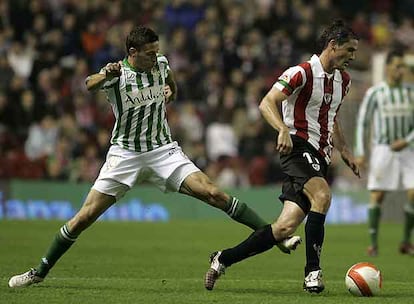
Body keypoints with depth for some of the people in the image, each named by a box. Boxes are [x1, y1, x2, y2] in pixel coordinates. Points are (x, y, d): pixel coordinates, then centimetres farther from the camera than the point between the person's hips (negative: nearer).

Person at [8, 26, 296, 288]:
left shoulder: (161, 63, 0)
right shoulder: (116, 73, -13)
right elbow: (84, 86, -35)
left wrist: (171, 92, 3)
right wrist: (105, 75, -55)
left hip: (163, 150, 2)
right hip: (125, 154, -2)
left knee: (212, 193, -16)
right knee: (85, 216, -5)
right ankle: (40, 272, 9)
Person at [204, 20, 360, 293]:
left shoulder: (343, 80, 16)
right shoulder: (302, 73, -10)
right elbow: (267, 103, -17)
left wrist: (344, 150, 21)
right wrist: (284, 130, -33)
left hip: (320, 157, 7)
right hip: (298, 146, -7)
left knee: (286, 227, -4)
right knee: (322, 195, -34)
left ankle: (223, 259, 10)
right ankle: (313, 270, -27)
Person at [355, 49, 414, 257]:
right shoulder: (374, 93, -2)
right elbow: (362, 122, 1)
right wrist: (360, 152, -5)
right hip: (382, 149, -2)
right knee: (376, 196, -8)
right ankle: (373, 243, -2)